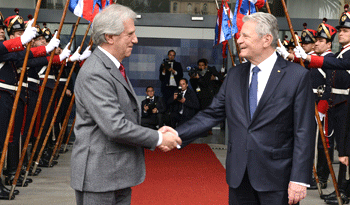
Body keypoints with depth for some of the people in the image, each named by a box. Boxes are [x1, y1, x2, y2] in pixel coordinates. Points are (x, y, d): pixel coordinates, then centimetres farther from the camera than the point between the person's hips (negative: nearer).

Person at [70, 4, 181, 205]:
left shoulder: (115, 68, 14)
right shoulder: (95, 74, -20)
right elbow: (115, 127, -25)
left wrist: (154, 138, 4)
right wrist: (158, 138, -14)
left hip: (119, 174, 10)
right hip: (98, 177, -10)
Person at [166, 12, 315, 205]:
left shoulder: (297, 76, -8)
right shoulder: (234, 75, 8)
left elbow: (304, 133, -10)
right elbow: (211, 114, 8)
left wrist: (299, 179, -14)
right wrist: (176, 135, -4)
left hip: (276, 178, -4)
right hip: (239, 175, 5)